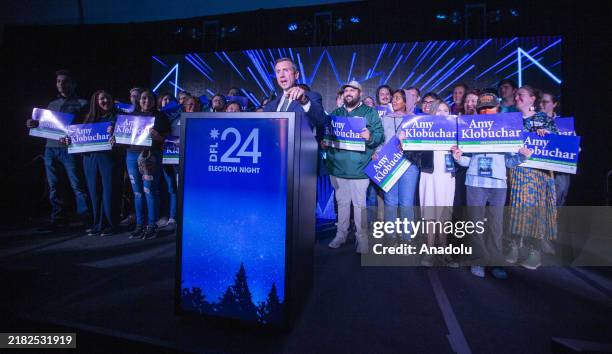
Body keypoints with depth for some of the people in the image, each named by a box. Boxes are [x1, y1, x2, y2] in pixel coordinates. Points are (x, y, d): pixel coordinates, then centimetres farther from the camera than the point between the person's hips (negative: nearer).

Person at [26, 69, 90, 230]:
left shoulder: (81, 103, 5)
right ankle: (58, 219, 15)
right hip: (50, 149, 6)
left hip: (69, 149, -6)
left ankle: (87, 218, -2)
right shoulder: (52, 105, 22)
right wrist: (35, 124, 2)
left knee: (77, 185, -8)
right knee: (54, 187, 7)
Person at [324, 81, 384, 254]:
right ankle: (341, 234, 27)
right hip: (337, 166, 4)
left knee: (359, 204, 2)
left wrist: (370, 137, -24)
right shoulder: (335, 113, 16)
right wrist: (324, 142, -7)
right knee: (342, 202, 14)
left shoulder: (370, 113, 5)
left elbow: (380, 135, -3)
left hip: (359, 168, -3)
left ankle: (362, 237, 15)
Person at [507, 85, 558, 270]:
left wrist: (546, 134, -15)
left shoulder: (544, 118, 5)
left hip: (537, 171, -2)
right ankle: (514, 245, 12)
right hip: (516, 170, 3)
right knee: (516, 205, 3)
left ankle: (536, 251, 8)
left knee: (536, 205, -1)